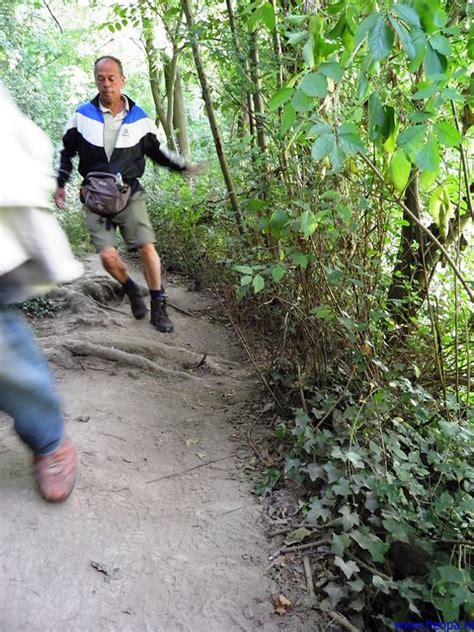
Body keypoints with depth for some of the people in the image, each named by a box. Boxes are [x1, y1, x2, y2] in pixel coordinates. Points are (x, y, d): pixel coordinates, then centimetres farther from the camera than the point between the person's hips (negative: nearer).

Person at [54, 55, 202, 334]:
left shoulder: (139, 118, 0)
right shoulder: (83, 115, -2)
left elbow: (156, 150, 15)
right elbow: (66, 150, 12)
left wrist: (184, 166, 5)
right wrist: (60, 183, 9)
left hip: (130, 193, 0)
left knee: (147, 248, -11)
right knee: (108, 255, -11)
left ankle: (159, 307, 4)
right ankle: (132, 290, 20)